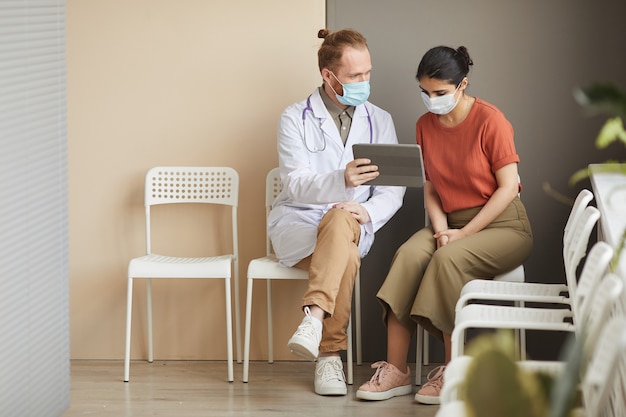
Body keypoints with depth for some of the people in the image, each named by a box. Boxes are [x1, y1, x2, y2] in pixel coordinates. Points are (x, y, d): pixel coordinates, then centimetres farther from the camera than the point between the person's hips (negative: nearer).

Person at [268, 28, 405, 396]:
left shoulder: (380, 122, 10)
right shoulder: (296, 119, 1)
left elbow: (393, 189, 4)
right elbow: (296, 185, -13)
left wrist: (368, 212, -20)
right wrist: (342, 180, -34)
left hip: (351, 226, 2)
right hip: (296, 226, -1)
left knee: (340, 220, -38)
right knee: (346, 255, -36)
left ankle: (314, 318, -49)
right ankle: (330, 354, -33)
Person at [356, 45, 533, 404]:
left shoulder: (490, 120, -12)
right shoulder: (426, 125, 7)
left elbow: (508, 187, -12)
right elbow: (430, 187, 9)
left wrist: (464, 233, -17)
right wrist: (441, 228, -11)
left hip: (502, 224, -5)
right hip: (453, 224, 5)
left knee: (448, 259, -34)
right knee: (408, 255, -26)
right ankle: (396, 370, -27)